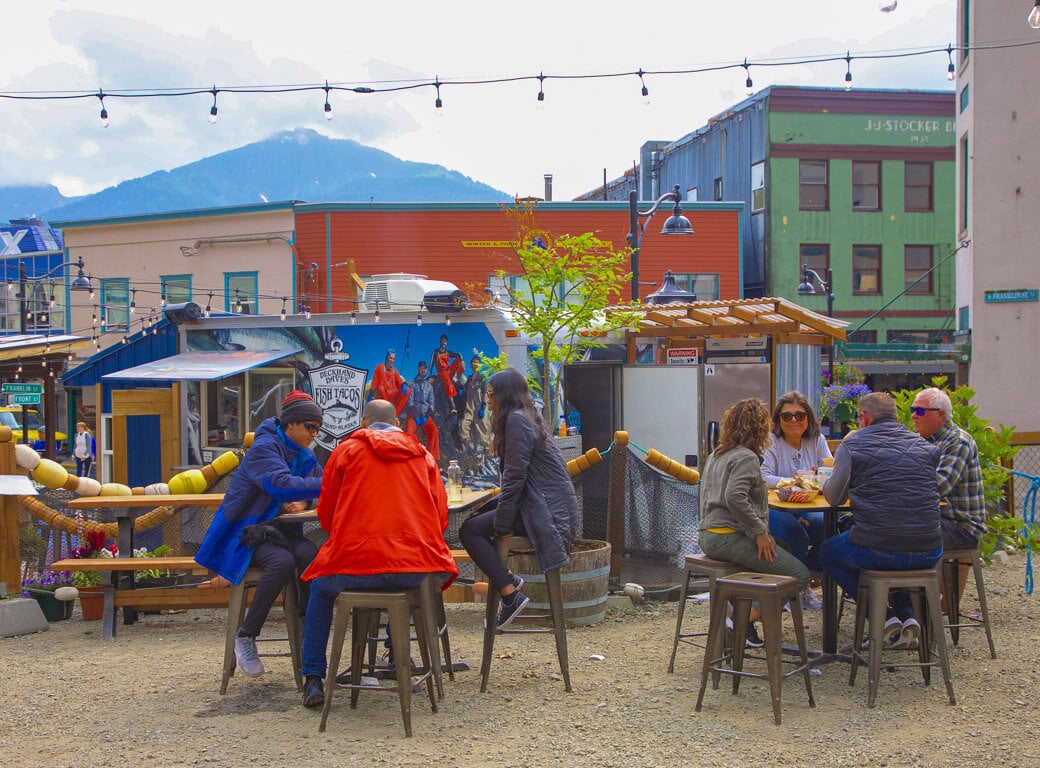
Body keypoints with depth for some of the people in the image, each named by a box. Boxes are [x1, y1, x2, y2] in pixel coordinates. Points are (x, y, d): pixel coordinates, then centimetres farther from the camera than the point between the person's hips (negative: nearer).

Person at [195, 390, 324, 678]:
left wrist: (303, 501, -10)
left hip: (282, 531, 6)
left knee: (311, 554, -29)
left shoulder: (304, 456, 13)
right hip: (247, 532, -6)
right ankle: (245, 637, -20)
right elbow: (280, 484, -30)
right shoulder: (264, 448, -13)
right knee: (282, 562, -35)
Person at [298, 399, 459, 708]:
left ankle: (313, 679, 25)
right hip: (416, 571, 2)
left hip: (354, 566, -2)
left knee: (321, 588, 32)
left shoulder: (346, 450, 9)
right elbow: (440, 519, 13)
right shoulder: (423, 455, 14)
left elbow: (325, 517, 13)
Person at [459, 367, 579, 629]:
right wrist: (496, 511, 13)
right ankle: (507, 577, 12)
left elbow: (515, 477, -18)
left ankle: (510, 595, -14)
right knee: (476, 520, 17)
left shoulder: (517, 420, -12)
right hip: (540, 501, 10)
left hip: (546, 508, -10)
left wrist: (501, 524, -13)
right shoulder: (526, 417, 19)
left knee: (470, 530, -11)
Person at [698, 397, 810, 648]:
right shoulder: (746, 457, -11)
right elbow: (735, 498, -25)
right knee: (800, 574, -9)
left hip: (708, 535, 10)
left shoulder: (716, 455, 17)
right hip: (729, 537, -10)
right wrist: (760, 532, -18)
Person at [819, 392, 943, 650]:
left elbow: (834, 497, 4)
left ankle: (885, 617, 13)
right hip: (928, 555, 5)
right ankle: (908, 616, 16)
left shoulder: (852, 445, -1)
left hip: (876, 549, -5)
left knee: (827, 552, 26)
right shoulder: (925, 445, 10)